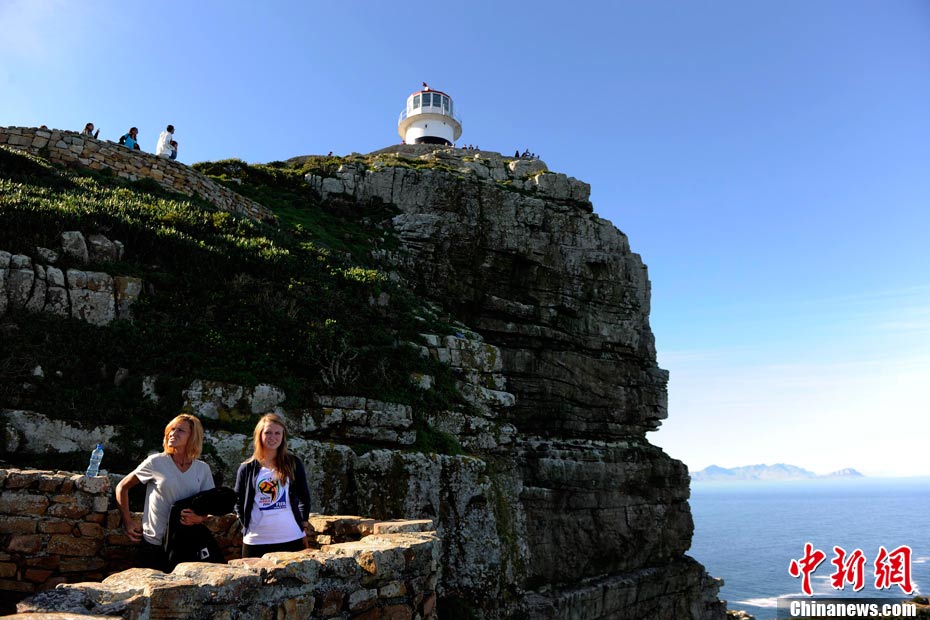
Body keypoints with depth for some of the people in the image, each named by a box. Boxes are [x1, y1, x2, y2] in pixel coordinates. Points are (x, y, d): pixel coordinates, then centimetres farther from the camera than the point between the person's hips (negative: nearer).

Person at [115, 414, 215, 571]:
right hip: (153, 545, -2)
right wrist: (127, 522, 2)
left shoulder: (202, 469, 2)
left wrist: (199, 518, -12)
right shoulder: (156, 462, -4)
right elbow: (122, 487, 6)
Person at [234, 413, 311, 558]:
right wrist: (247, 527, 1)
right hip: (256, 542, 0)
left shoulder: (293, 464, 4)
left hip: (292, 539, 0)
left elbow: (304, 498, 9)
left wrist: (304, 528, 4)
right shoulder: (247, 468, 4)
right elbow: (238, 502, 10)